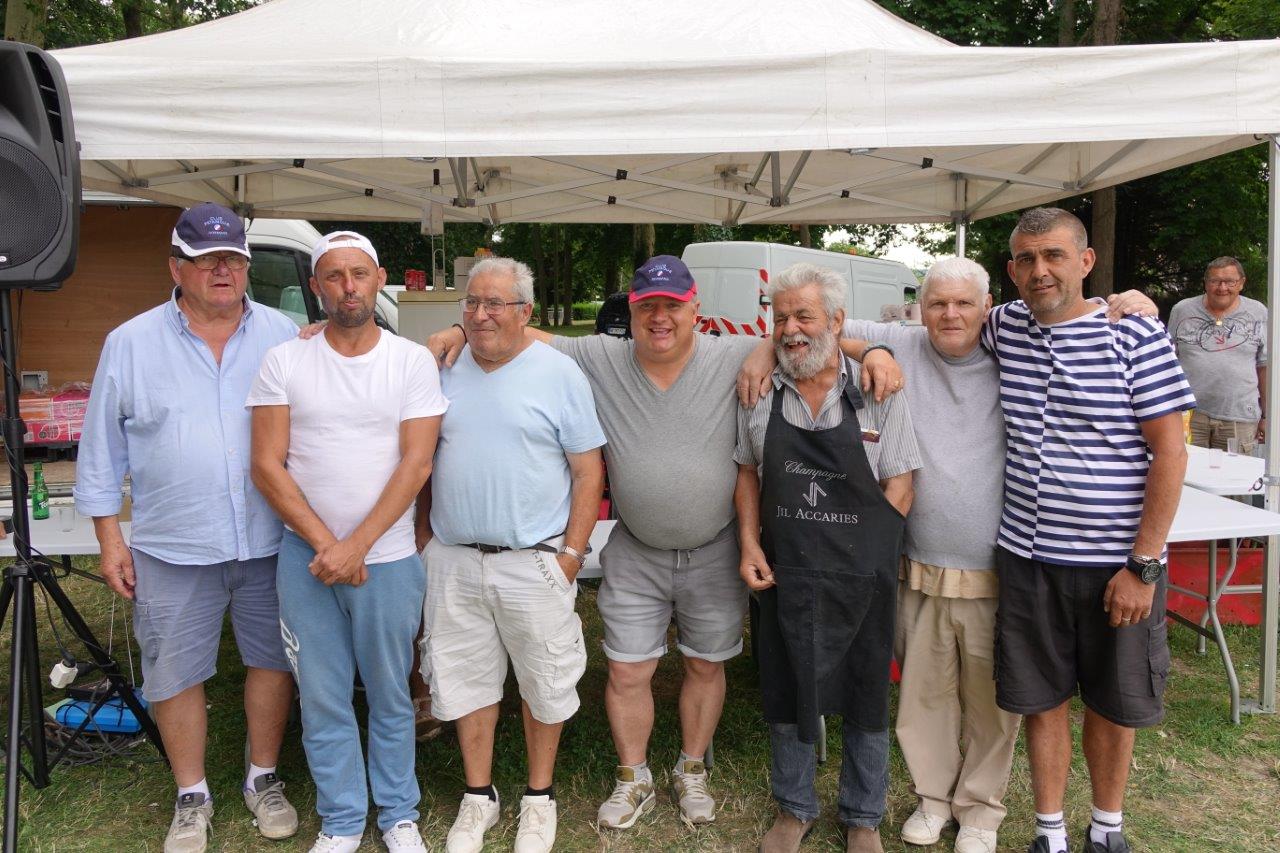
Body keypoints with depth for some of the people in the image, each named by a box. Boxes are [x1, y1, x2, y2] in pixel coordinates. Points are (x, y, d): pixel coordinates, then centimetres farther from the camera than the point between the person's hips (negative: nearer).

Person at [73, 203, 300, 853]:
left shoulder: (284, 336, 2)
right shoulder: (131, 343, 1)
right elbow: (102, 449, 6)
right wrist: (109, 535, 2)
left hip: (270, 540, 1)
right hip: (173, 548, 0)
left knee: (273, 659, 12)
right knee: (176, 674, 10)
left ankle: (263, 779, 33)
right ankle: (191, 799, 30)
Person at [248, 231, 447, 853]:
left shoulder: (412, 361, -2)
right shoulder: (284, 363, 0)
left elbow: (416, 463, -7)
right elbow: (267, 466, -3)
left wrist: (356, 546, -14)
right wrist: (324, 543, -11)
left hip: (388, 558, -1)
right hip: (305, 557, 1)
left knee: (390, 696, 12)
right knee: (322, 698, 10)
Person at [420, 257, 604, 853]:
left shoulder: (558, 373, -5)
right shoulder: (444, 369, 6)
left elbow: (589, 471, -5)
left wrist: (571, 553, -10)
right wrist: (421, 541, 8)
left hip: (535, 562, -3)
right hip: (452, 559, 4)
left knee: (543, 685, 10)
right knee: (466, 681, 14)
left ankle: (539, 797, 31)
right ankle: (478, 796, 33)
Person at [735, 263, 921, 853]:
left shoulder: (877, 391, -5)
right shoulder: (761, 393, 2)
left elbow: (899, 487, -5)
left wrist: (854, 550, -12)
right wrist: (750, 543, -1)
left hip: (862, 581, -2)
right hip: (783, 578, 2)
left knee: (865, 703, 12)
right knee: (786, 696, 15)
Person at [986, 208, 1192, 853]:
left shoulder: (1136, 335, -8)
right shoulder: (1004, 327, 2)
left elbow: (1170, 453, -9)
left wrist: (1143, 565, -12)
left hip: (1116, 561, -2)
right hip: (1027, 557, 2)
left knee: (1113, 703, 14)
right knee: (1042, 699, 12)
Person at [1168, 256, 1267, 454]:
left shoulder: (1258, 313, 6)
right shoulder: (1182, 310, 6)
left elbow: (1265, 367, 9)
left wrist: (1267, 416, 7)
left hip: (1239, 419, 0)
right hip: (1188, 414, 0)